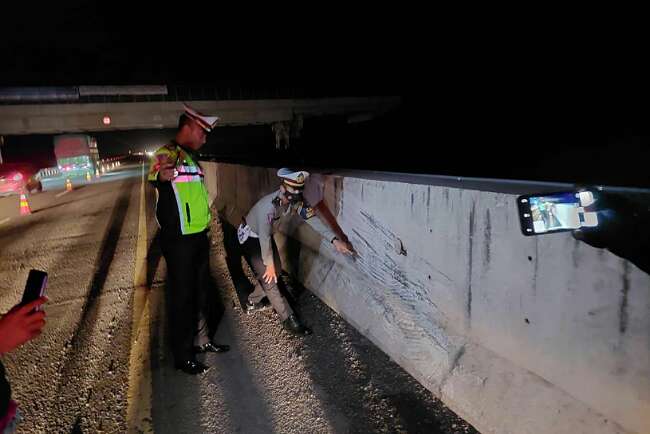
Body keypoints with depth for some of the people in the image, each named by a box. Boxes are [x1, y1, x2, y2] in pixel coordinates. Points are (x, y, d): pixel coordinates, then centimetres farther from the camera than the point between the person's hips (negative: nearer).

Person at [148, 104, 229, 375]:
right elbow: (155, 176, -38)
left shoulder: (191, 157, 13)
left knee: (202, 290, 19)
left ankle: (202, 340, 37)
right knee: (182, 296, 2)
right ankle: (183, 356, 17)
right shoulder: (167, 154, -15)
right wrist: (162, 176, -58)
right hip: (179, 241, -9)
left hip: (199, 236, 9)